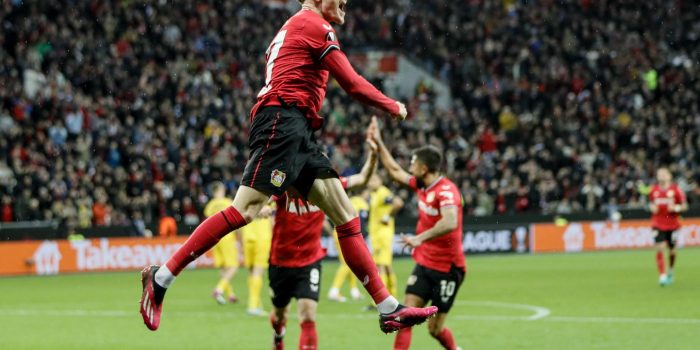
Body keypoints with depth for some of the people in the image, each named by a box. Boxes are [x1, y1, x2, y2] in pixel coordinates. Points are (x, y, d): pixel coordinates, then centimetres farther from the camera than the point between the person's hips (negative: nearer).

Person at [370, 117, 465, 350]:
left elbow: (450, 223, -38)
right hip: (424, 264, 7)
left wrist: (420, 238, -46)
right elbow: (395, 171, 22)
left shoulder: (446, 191, -21)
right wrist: (379, 143, 23)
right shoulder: (421, 186, 5)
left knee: (435, 328, 1)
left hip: (447, 269, -7)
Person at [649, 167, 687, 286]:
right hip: (658, 225, 1)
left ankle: (670, 271, 37)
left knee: (672, 251, 9)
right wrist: (652, 207, -4)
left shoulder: (675, 190, -6)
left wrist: (676, 208, -19)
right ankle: (662, 275, -14)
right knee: (660, 249, -15)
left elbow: (684, 206, 0)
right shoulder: (654, 190, 3)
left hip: (673, 225, -1)